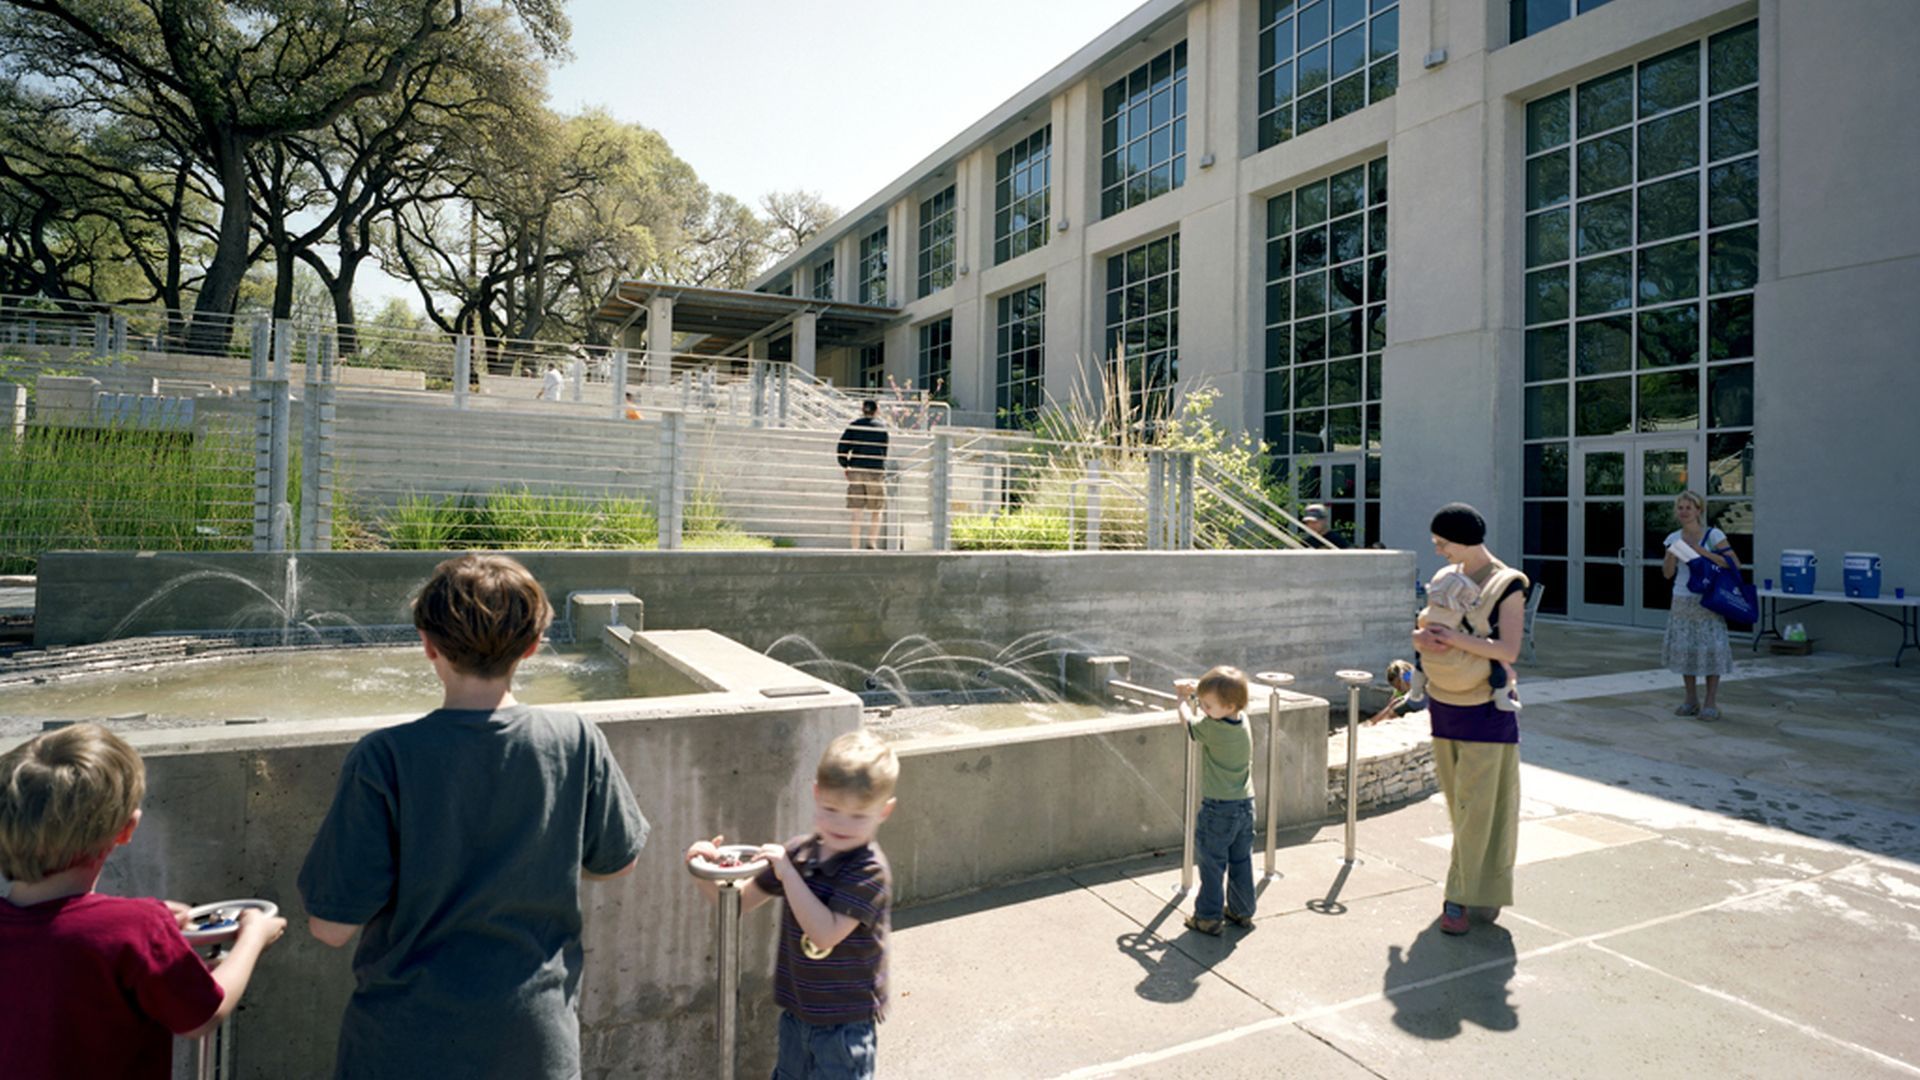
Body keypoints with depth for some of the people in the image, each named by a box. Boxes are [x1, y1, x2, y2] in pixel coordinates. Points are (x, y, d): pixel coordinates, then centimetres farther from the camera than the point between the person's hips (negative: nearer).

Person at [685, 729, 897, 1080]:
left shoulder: (868, 871, -23)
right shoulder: (799, 852, -4)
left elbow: (825, 934, -30)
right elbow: (740, 900, 5)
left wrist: (788, 873, -31)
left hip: (844, 1021, -7)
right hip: (796, 1012, 7)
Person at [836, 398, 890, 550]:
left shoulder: (853, 426, 5)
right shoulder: (880, 428, 1)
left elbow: (841, 449, 1)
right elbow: (884, 452, 3)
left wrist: (846, 466, 11)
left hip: (856, 470, 2)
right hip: (875, 471, -2)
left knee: (857, 511, 5)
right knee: (876, 510, 11)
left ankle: (855, 546, 3)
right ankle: (871, 542, 2)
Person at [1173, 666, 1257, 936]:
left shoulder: (1211, 729, -24)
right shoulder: (1242, 718, -4)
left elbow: (1188, 719, -3)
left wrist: (1185, 701, 14)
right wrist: (1195, 688, 5)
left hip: (1218, 807, -7)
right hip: (1246, 803, 7)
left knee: (1212, 864, 7)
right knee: (1241, 861, 18)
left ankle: (1208, 917, 16)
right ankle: (1242, 911, 30)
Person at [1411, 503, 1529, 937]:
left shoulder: (1508, 585, -9)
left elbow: (1508, 651, -18)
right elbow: (1424, 634, 11)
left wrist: (1453, 638, -23)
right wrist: (1423, 638, -12)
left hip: (1485, 711, -6)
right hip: (1444, 706, 6)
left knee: (1477, 806, -1)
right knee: (1459, 804, 13)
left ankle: (1460, 897, 8)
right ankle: (1481, 889, 27)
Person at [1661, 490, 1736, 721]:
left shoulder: (1713, 535, -5)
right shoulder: (1674, 538, 8)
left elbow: (1734, 564, -12)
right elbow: (1667, 573, 6)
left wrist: (1704, 553, -18)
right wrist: (1672, 552, -10)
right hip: (1682, 601, 4)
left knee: (1710, 649, -2)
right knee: (1683, 648, 7)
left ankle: (1711, 703, 8)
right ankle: (1691, 701, 18)